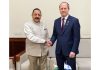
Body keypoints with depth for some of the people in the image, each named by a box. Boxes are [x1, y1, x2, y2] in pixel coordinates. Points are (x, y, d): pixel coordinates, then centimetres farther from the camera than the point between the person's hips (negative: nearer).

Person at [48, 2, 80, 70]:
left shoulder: (74, 20, -7)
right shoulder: (56, 21, 9)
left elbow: (77, 37, -10)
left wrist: (73, 50, -16)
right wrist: (51, 41, -7)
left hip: (70, 51, -4)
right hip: (59, 51, 5)